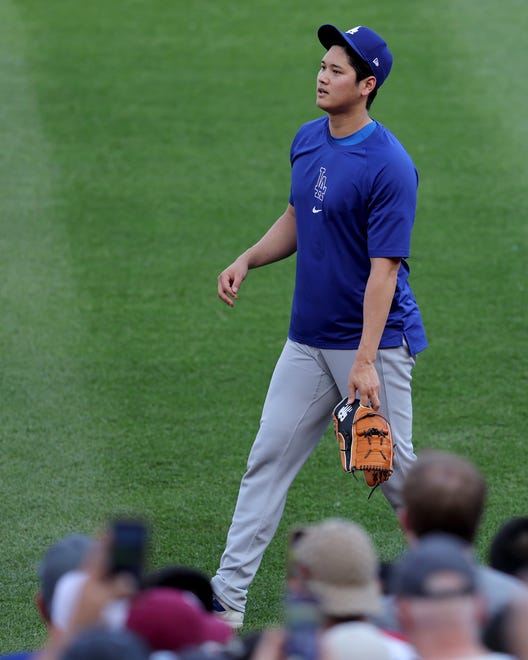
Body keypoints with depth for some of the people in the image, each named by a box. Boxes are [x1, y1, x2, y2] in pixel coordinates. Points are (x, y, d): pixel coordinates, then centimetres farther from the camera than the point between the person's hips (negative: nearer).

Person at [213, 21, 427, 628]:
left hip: (375, 341, -7)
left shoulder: (389, 166, -19)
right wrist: (247, 260, 4)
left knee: (391, 469, 1)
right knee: (268, 458, 4)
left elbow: (384, 269, -23)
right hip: (307, 340, 7)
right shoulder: (308, 140, 6)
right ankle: (228, 597, 7)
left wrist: (366, 361, -28)